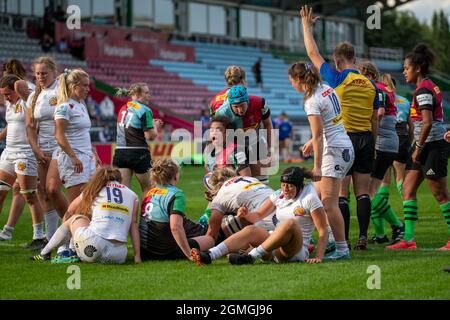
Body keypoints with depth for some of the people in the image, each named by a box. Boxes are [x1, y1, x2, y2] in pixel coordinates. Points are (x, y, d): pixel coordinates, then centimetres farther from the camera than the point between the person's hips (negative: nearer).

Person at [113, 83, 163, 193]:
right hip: (138, 153, -5)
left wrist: (152, 124, 17)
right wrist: (155, 126, 8)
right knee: (147, 188, 10)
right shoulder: (145, 110, -9)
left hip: (120, 152, 6)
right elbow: (150, 136, -12)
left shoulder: (123, 108, 13)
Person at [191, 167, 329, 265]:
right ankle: (209, 255, -40)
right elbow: (258, 215, 15)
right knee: (251, 230, -20)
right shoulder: (278, 195, 11)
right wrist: (246, 215, -9)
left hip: (298, 251, -6)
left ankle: (250, 257, -41)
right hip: (276, 246, 6)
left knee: (291, 223, -35)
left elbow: (323, 231, -9)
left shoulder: (309, 199, -7)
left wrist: (319, 257, -20)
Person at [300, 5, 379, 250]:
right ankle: (363, 237, 1)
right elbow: (375, 120, 12)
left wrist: (307, 26, 14)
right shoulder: (370, 84, 9)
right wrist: (371, 146, 20)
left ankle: (343, 241, -6)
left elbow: (313, 54, 3)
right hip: (366, 139, 5)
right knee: (362, 191, 7)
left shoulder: (337, 78, -6)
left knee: (341, 193, -3)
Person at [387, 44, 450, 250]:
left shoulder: (423, 90, -15)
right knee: (408, 189, 8)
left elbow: (427, 123, -24)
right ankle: (408, 239, 7)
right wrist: (418, 147, 17)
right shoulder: (430, 86, 15)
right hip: (429, 147, 10)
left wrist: (418, 148, -16)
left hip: (433, 146, -10)